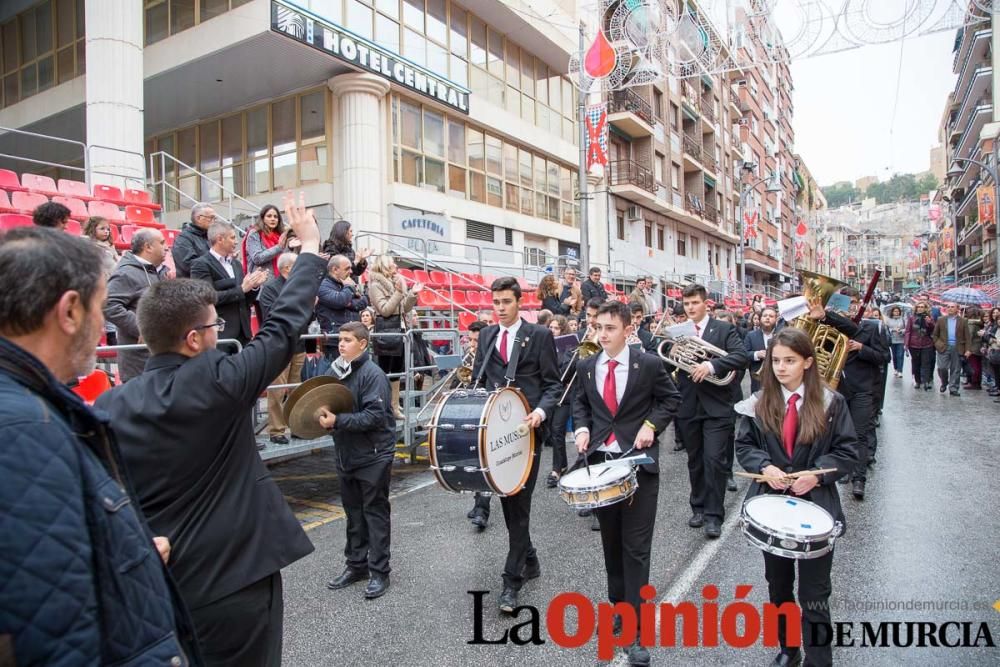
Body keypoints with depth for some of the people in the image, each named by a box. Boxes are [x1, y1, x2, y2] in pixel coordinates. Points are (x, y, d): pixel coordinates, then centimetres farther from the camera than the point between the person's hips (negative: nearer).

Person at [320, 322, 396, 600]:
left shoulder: (373, 374, -17)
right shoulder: (334, 371, 3)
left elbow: (375, 416, -24)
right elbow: (324, 402, 15)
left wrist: (338, 421, -26)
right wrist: (323, 416, -6)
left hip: (374, 455, -7)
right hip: (346, 454, 7)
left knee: (375, 512, 4)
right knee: (353, 512, 17)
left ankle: (379, 572, 14)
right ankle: (356, 564, 31)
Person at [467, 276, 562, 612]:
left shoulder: (540, 335, -2)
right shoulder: (486, 335, 11)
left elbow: (553, 384, -3)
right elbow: (478, 379, 15)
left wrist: (541, 411, -21)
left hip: (525, 428, -5)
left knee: (519, 503, 0)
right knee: (507, 499, 14)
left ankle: (512, 579, 10)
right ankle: (528, 560, 34)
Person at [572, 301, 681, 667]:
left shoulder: (649, 364, -7)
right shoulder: (585, 366, 2)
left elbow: (670, 399, 3)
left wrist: (651, 425, -11)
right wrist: (581, 428, -4)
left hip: (639, 463, -3)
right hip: (600, 463, 4)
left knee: (636, 548, 0)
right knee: (611, 542, 17)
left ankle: (637, 629, 10)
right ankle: (618, 604, 37)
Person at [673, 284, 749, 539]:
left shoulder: (724, 329, -1)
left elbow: (742, 357, -13)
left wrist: (712, 365, -26)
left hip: (717, 405, -3)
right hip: (688, 406, 4)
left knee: (714, 459, -6)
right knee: (694, 461, 13)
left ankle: (714, 514, 5)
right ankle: (698, 507, 27)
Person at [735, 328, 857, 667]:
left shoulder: (831, 403, -7)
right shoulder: (759, 403, -3)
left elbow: (848, 451, -5)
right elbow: (743, 446, 2)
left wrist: (816, 474, -20)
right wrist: (764, 467, -17)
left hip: (816, 505, -2)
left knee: (814, 593, 7)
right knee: (778, 586, 19)